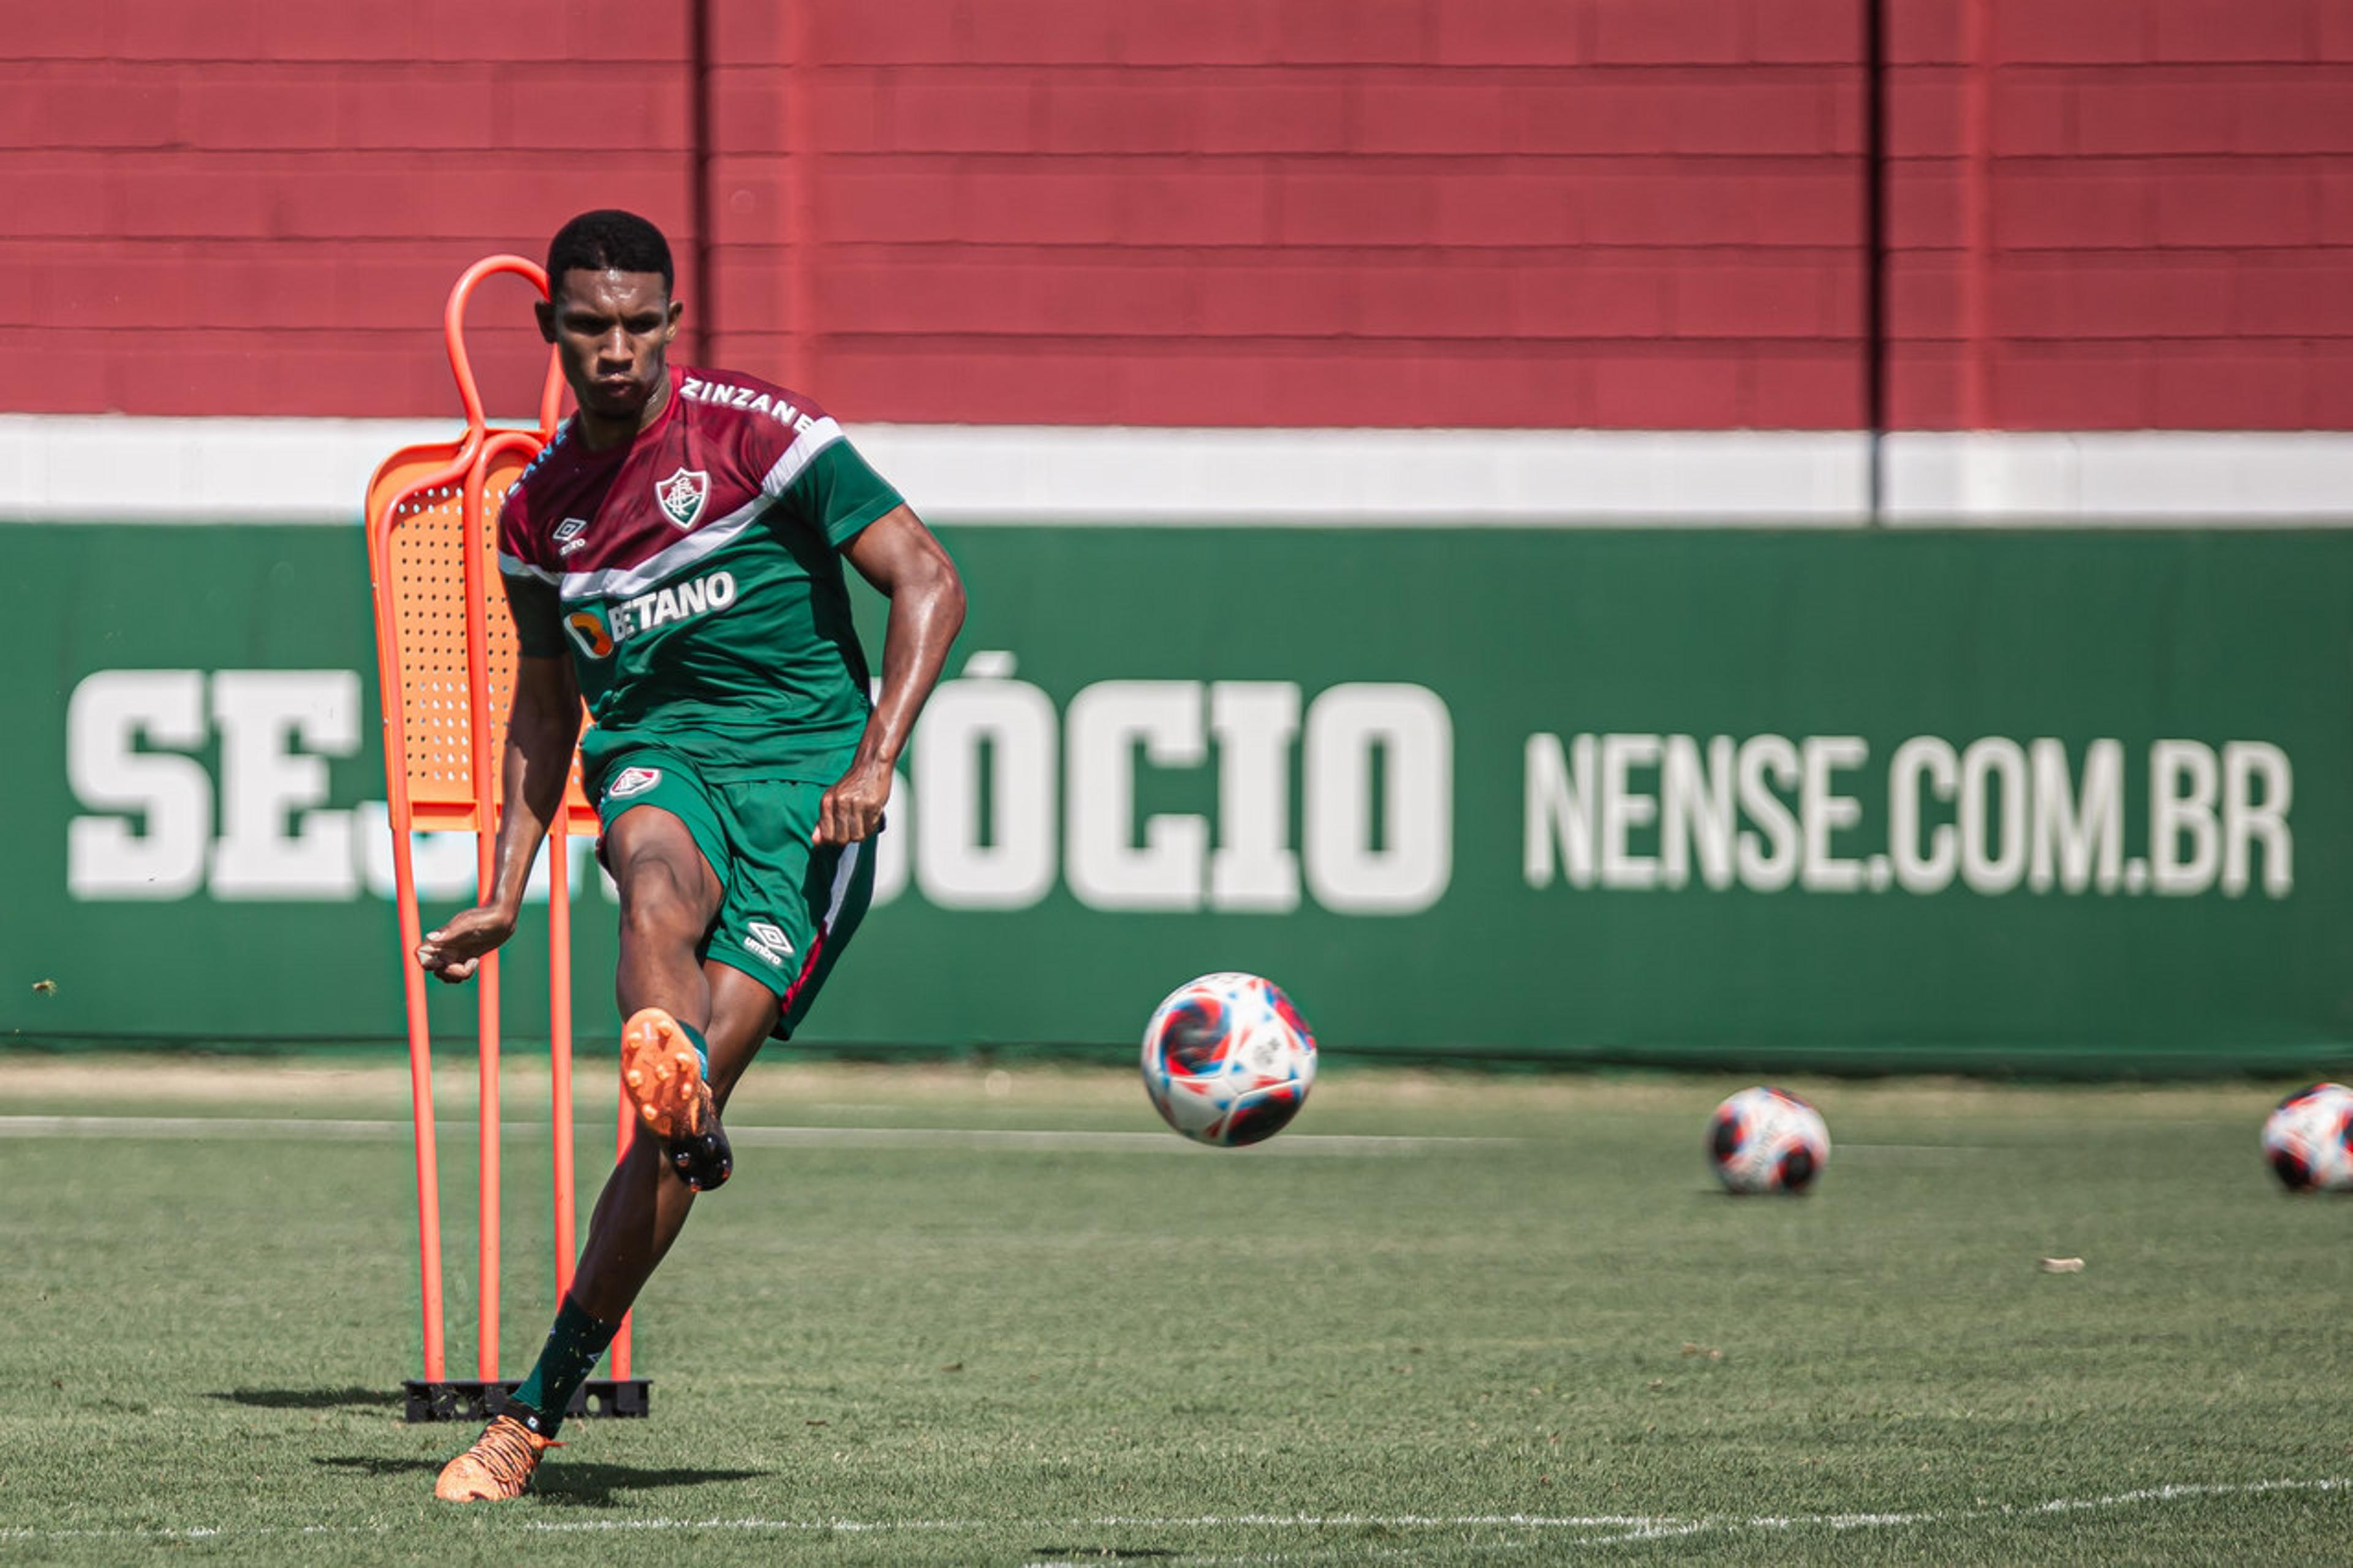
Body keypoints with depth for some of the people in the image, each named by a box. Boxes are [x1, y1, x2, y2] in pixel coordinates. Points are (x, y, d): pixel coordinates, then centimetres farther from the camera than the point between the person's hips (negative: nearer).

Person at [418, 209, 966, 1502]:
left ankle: (541, 1408, -13)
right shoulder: (538, 509, 12)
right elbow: (545, 708, 26)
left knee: (703, 1071, -17)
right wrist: (504, 897, 19)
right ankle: (667, 1071, -68)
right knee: (660, 863, -38)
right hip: (653, 753, 3)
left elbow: (927, 583, -5)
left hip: (800, 765, -3)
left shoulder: (755, 434, -3)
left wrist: (875, 762, -16)